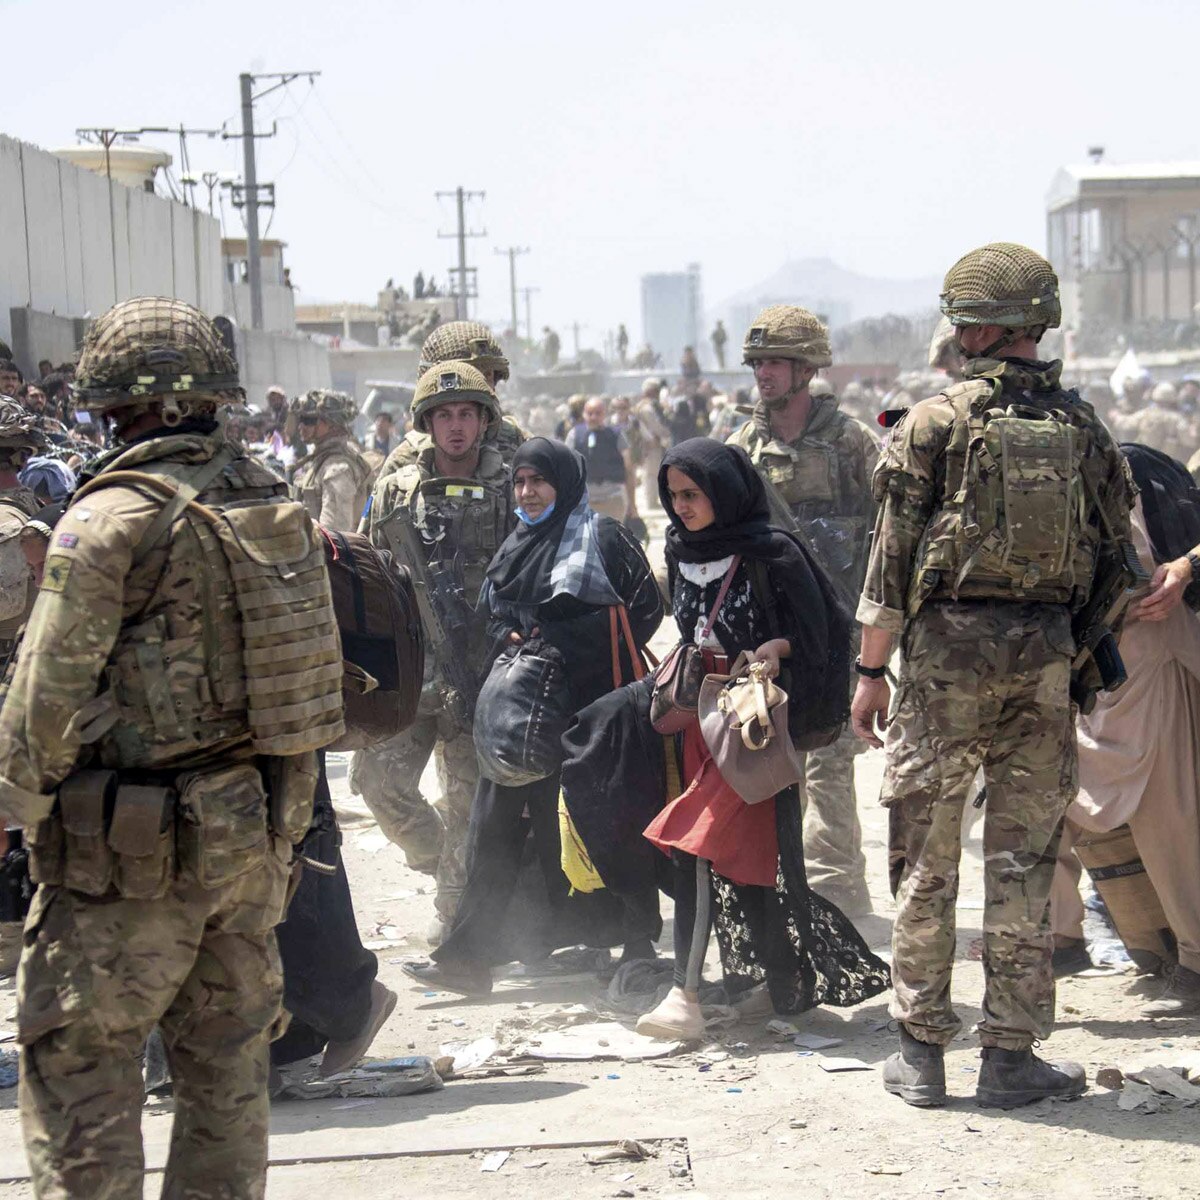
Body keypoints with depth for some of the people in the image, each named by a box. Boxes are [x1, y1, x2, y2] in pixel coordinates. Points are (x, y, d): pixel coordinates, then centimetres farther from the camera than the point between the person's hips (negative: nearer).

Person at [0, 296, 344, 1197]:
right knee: (227, 1063, 16)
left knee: (80, 1064, 3)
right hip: (260, 827, 7)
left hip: (135, 851, -7)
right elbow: (310, 666, 11)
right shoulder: (276, 503, 6)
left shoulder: (111, 521, -15)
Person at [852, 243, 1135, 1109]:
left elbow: (893, 556, -6)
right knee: (1023, 859, 8)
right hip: (1046, 652, 3)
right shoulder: (1081, 425, 5)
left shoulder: (935, 422, -6)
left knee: (926, 858, 6)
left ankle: (922, 1051, 10)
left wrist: (872, 669, -1)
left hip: (948, 647, -3)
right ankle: (1011, 1055, 12)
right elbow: (1118, 544, 10)